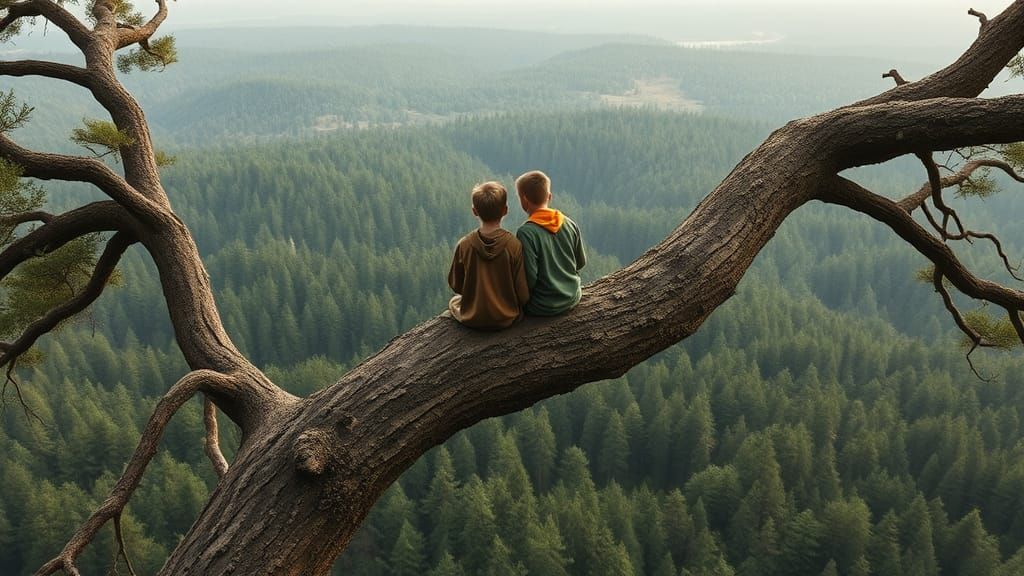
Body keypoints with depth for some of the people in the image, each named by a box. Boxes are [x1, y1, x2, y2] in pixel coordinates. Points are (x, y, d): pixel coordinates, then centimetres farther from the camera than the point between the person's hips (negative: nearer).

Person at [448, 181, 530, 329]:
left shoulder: (464, 245, -14)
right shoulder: (514, 245, -17)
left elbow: (455, 285, -1)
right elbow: (523, 294, -13)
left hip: (472, 319, 0)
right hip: (506, 319, 0)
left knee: (454, 301, 32)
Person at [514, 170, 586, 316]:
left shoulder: (525, 232, -21)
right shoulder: (570, 224, -4)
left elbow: (529, 278, -21)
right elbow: (581, 263, 7)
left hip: (544, 308, -5)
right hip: (573, 299, 5)